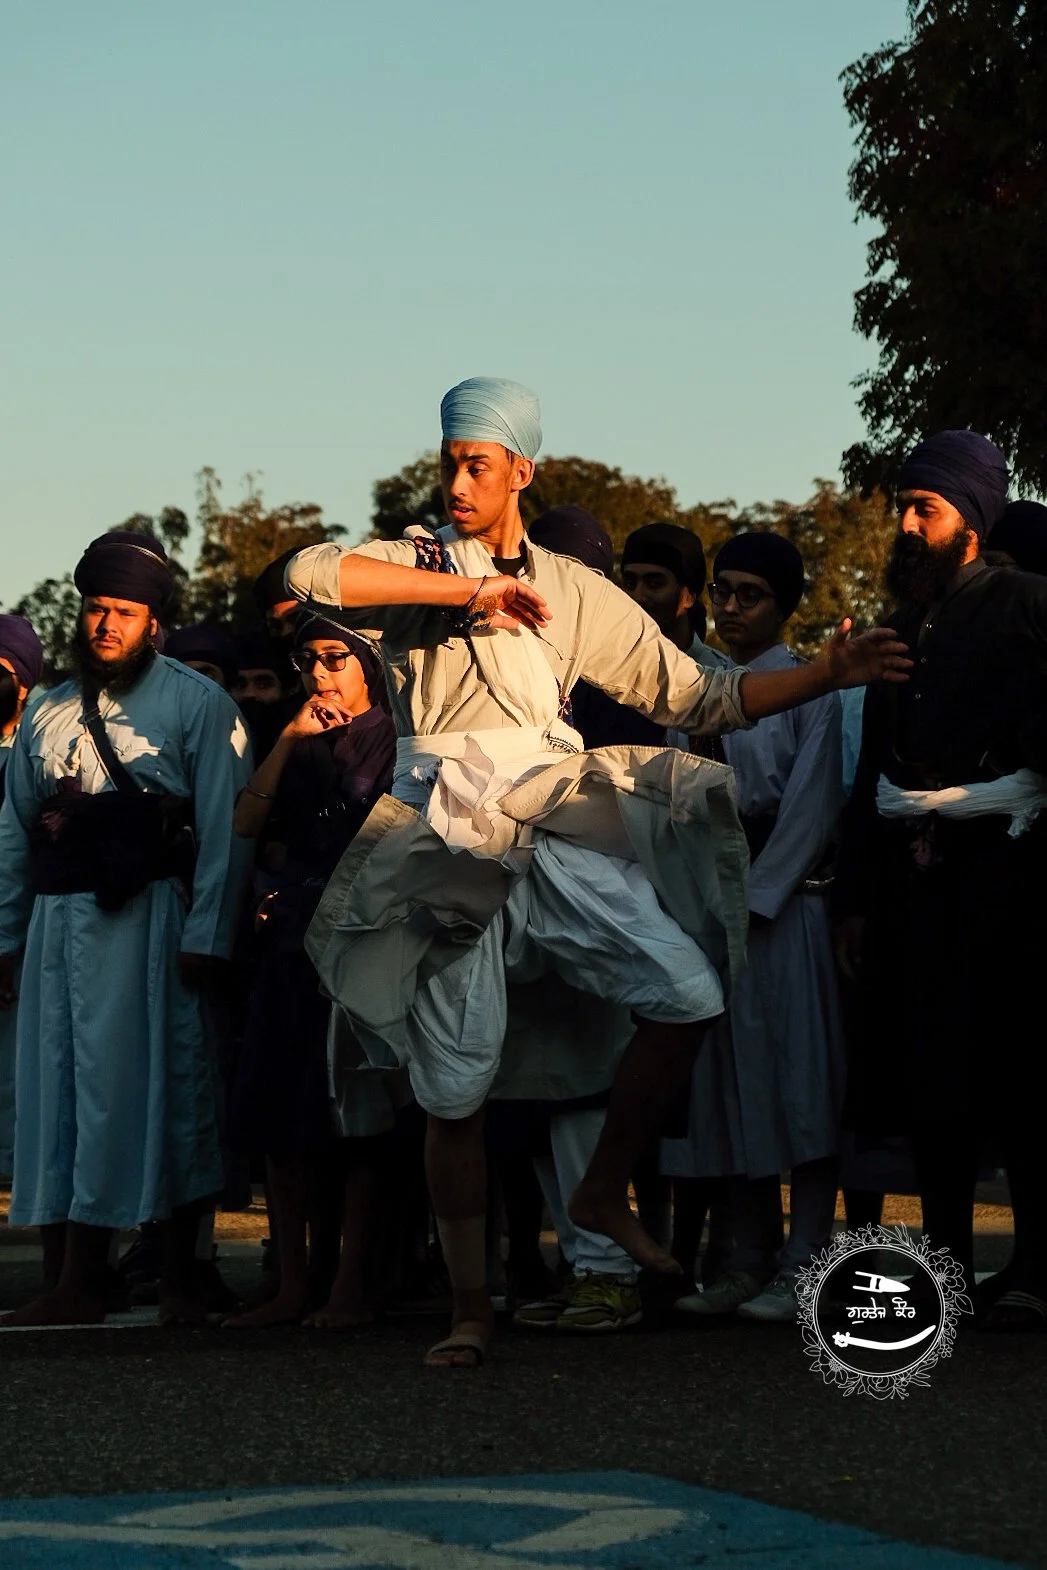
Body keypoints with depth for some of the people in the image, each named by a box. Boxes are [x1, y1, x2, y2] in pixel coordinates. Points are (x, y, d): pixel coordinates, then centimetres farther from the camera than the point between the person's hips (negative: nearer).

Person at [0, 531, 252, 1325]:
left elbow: (224, 827, -5)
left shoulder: (196, 703, 2)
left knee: (169, 1089, -4)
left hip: (150, 921, -5)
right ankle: (74, 1280, 3)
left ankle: (180, 1278, 1)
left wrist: (206, 933, -13)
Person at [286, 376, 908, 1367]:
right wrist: (469, 590, -13)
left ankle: (604, 1192, 6)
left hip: (553, 832, 2)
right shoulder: (411, 567, 8)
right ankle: (470, 1306, 11)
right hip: (447, 841, -2)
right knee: (453, 1087, -2)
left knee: (689, 995, -14)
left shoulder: (575, 593, 14)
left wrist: (824, 674, 2)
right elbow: (308, 575, -14)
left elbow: (696, 696, 13)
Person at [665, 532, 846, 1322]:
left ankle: (804, 1266, -7)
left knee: (796, 1084, -7)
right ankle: (751, 1262, 10)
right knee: (731, 1089, 5)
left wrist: (751, 899, -13)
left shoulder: (809, 690, -1)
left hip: (782, 908, -6)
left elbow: (811, 808, -8)